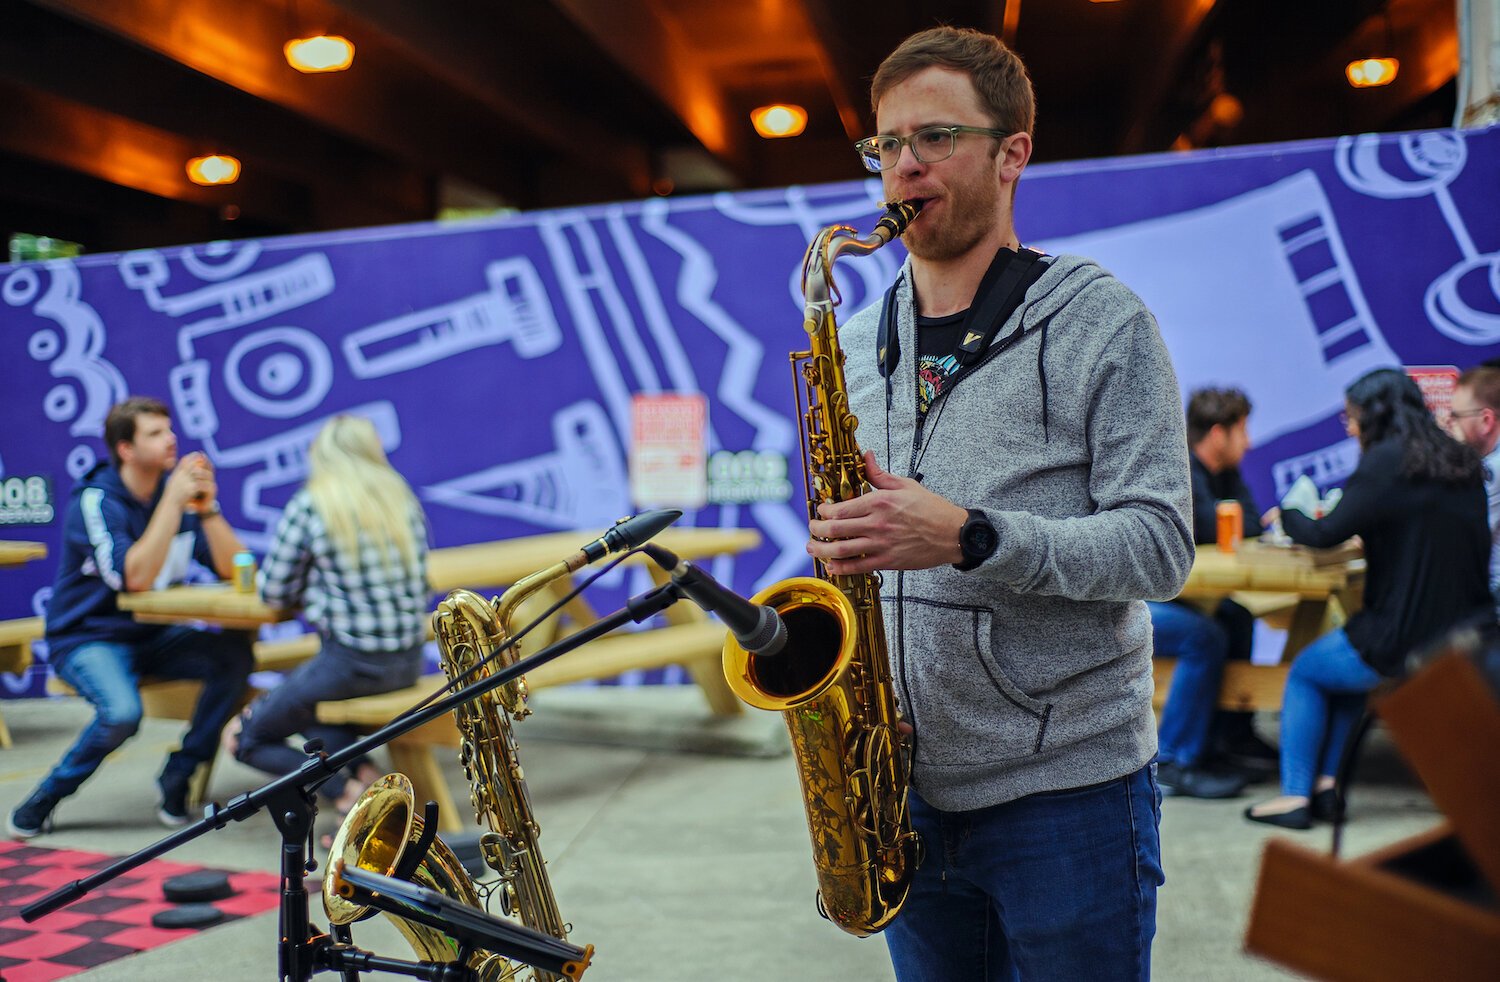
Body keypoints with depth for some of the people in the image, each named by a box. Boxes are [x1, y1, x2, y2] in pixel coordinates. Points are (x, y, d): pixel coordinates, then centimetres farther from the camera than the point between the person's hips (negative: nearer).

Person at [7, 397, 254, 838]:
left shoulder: (178, 488, 1)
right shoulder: (95, 499, -14)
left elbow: (233, 568, -6)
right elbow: (135, 576, -28)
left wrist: (207, 507, -19)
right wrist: (172, 502, -28)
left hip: (155, 637, 5)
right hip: (88, 637, -5)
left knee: (235, 653, -22)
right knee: (122, 713, -34)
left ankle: (178, 778, -9)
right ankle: (45, 799, -5)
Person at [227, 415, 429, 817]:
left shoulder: (310, 504, -8)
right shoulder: (403, 497, 6)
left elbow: (272, 592, -2)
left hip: (350, 662, -6)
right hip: (409, 662, 6)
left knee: (244, 737, 15)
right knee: (302, 692, 33)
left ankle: (346, 792, -6)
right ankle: (363, 772, 8)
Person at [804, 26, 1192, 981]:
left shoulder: (1101, 320, -6)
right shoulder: (859, 341, 11)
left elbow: (1161, 543, -12)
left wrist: (970, 537, -25)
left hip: (1068, 790, -5)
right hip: (906, 790, 5)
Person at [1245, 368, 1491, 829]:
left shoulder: (1387, 461, -13)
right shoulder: (1462, 462, 10)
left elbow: (1326, 535, -11)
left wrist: (1287, 516, 9)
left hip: (1404, 643, -8)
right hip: (1465, 639, 8)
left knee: (1305, 671, 17)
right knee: (1344, 652, 30)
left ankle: (1295, 794, 17)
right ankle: (1326, 782, 24)